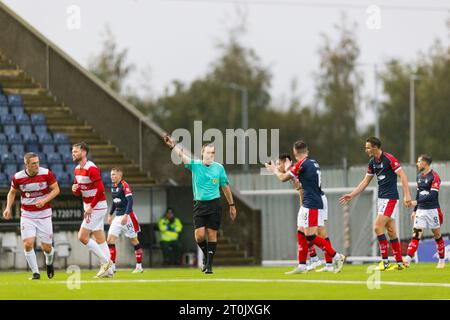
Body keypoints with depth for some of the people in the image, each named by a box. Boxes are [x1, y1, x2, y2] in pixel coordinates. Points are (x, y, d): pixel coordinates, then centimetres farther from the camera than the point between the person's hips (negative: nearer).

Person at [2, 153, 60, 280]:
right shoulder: (18, 177, -8)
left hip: (44, 214, -1)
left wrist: (44, 200, -19)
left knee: (46, 247, 1)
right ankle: (35, 272, 1)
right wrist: (8, 208, -4)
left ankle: (49, 262, 37)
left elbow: (56, 189, -4)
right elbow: (12, 192, 10)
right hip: (27, 215, 1)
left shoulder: (46, 173, -12)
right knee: (28, 244, -15)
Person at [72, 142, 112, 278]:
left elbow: (100, 189, -24)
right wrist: (75, 189, -5)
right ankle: (107, 269, 12)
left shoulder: (91, 168, -18)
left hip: (96, 206, -9)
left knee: (82, 237, -10)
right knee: (99, 238, 9)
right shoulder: (77, 169, 11)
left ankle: (105, 261, -2)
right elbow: (78, 193, 19)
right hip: (89, 207, 9)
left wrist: (91, 207, -22)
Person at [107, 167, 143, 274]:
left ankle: (139, 267, 13)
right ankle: (112, 267, -6)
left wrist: (126, 215, -28)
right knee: (110, 240, -5)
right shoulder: (113, 187, 11)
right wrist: (110, 214, 20)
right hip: (117, 217, 8)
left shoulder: (124, 185, -13)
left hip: (127, 216, -8)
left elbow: (130, 201, -21)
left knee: (134, 241, 4)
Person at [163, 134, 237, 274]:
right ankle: (206, 254, 21)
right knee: (199, 235, -9)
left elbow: (225, 186, 12)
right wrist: (173, 146, -35)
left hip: (214, 204, 0)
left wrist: (232, 205, 14)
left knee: (212, 234, -3)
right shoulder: (195, 165, 0)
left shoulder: (219, 168, 4)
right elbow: (182, 155, -16)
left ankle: (209, 265, 4)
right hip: (199, 204, 0)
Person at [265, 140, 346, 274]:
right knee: (301, 233, 11)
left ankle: (336, 256, -10)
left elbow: (283, 178, -2)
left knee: (310, 236, -9)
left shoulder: (301, 164, -12)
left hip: (310, 204, -9)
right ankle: (302, 266, 13)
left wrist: (274, 170, 18)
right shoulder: (314, 163, 13)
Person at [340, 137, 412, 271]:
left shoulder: (389, 159, -15)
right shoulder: (372, 162, 11)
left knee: (378, 227, -13)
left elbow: (402, 175, -18)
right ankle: (399, 262, 11)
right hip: (381, 198, 8)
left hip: (390, 198, -8)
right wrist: (352, 195, 18)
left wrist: (407, 195, -24)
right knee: (391, 231, 8)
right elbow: (365, 181, 20)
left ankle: (385, 261, -8)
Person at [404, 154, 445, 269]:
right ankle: (408, 259, -17)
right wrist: (415, 210, 18)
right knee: (416, 234, -7)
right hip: (421, 210, 6)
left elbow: (433, 195, -20)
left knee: (437, 235, 4)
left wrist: (416, 202, -24)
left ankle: (442, 260, 18)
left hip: (433, 210, -6)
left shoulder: (434, 176, -11)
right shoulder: (419, 176, 12)